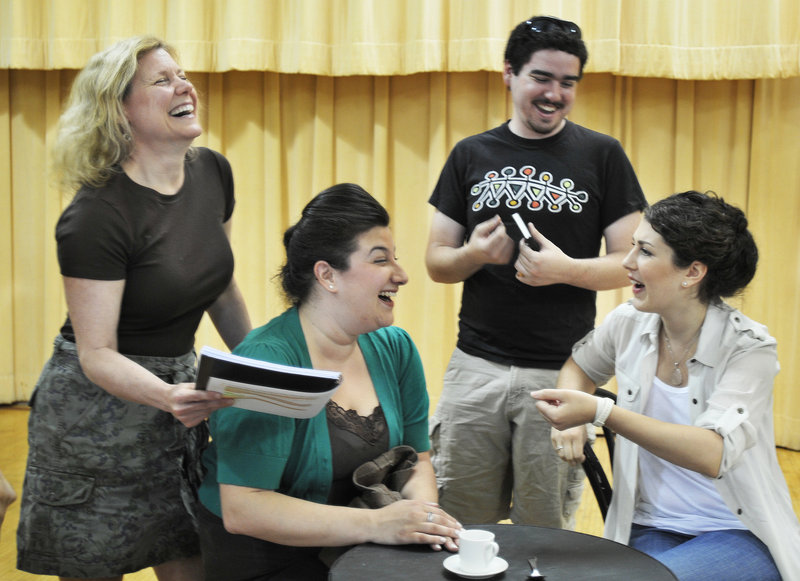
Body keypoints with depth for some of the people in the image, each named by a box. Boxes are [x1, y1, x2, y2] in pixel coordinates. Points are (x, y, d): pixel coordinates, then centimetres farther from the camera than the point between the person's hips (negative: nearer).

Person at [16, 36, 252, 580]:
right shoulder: (98, 215, -20)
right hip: (97, 407, -6)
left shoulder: (213, 173, 0)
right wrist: (166, 396, -37)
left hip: (179, 385, 6)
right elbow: (96, 354, -20)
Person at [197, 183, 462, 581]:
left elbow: (417, 460, 11)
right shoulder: (268, 360, -20)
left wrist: (423, 509, -13)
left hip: (356, 548, 6)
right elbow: (242, 509, -25)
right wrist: (375, 524, -28)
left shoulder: (394, 348, 3)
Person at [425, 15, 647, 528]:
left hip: (561, 372, -2)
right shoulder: (472, 155, 9)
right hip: (476, 365, 2)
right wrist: (475, 254, -12)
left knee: (544, 533, 6)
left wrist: (565, 268, -19)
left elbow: (630, 264, -1)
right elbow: (437, 262, 10)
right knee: (459, 526, 8)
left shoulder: (602, 155, 2)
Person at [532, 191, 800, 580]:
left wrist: (601, 412, -35)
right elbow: (579, 366, 23)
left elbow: (713, 455, -29)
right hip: (650, 530, 4)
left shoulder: (749, 349, -14)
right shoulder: (630, 322, 0)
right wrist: (569, 419, 1)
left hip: (739, 538, -4)